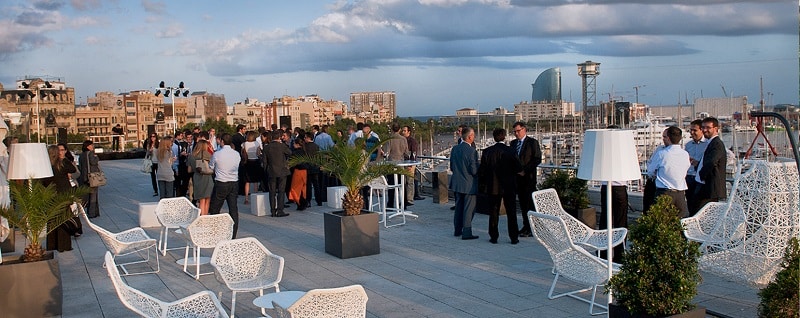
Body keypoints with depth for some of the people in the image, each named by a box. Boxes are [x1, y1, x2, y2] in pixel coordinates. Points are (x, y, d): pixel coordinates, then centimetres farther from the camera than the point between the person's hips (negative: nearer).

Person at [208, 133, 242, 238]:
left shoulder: (217, 154, -10)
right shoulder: (237, 154, 1)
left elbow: (210, 168, 4)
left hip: (221, 184, -4)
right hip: (234, 183, 4)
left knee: (214, 209, 9)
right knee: (233, 209, 6)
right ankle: (233, 235, 8)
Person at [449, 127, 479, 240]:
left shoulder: (454, 149, 1)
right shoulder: (472, 151, -20)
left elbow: (451, 167, 8)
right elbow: (474, 170, -19)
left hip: (456, 183, 7)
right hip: (469, 184, -7)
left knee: (459, 207, 18)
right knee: (468, 209, 2)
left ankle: (457, 230, 26)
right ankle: (466, 233, 4)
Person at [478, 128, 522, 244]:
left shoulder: (487, 152, -5)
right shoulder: (510, 151, -10)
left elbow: (482, 170, -2)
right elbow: (518, 168, -9)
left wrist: (482, 183, 12)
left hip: (493, 187, 1)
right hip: (509, 187, -1)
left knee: (493, 213, 10)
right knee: (511, 212, 8)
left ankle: (493, 237, 13)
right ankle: (514, 238, 12)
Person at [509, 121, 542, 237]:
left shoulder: (532, 142, -4)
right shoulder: (513, 143, 15)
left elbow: (537, 159, -9)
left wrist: (525, 170, -13)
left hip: (529, 177, -6)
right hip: (518, 177, 6)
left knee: (530, 203, -6)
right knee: (522, 203, 9)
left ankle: (531, 229, -4)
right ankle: (526, 226, 16)